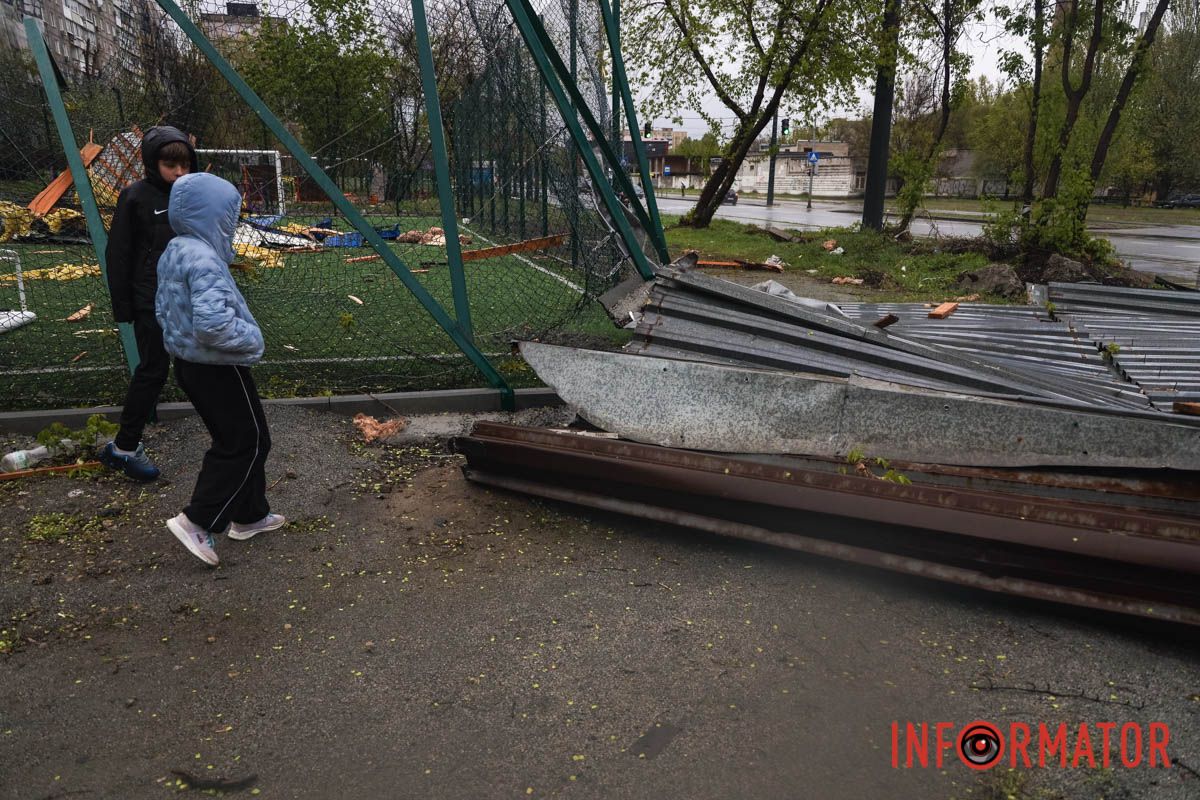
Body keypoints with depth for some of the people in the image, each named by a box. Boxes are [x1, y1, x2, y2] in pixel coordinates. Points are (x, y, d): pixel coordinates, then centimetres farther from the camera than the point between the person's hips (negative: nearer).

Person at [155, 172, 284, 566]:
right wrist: (251, 339, -19)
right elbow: (213, 322, -35)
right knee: (248, 443, 3)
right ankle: (197, 521, 5)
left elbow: (163, 309, 18)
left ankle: (250, 515, 30)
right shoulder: (204, 260, -24)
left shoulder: (173, 253, 8)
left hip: (188, 363, 10)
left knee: (233, 440, 19)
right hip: (218, 369, -10)